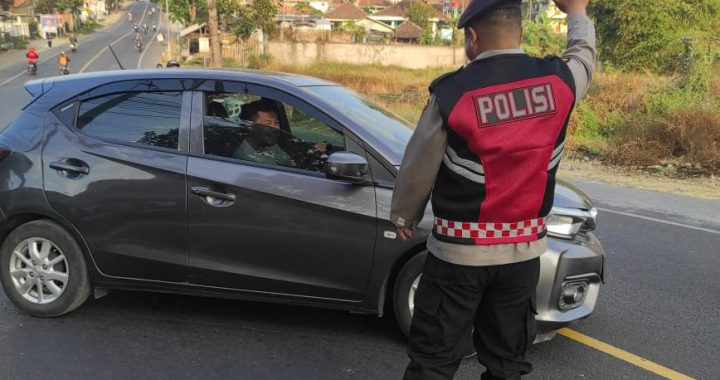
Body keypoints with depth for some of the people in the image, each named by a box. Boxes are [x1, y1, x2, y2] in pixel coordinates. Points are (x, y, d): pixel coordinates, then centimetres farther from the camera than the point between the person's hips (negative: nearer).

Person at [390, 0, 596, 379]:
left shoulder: (451, 92, -16)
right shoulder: (558, 80, -5)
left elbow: (417, 170, -6)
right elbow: (583, 54, 21)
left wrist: (402, 217, 12)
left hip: (459, 252, -3)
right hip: (523, 252, 4)